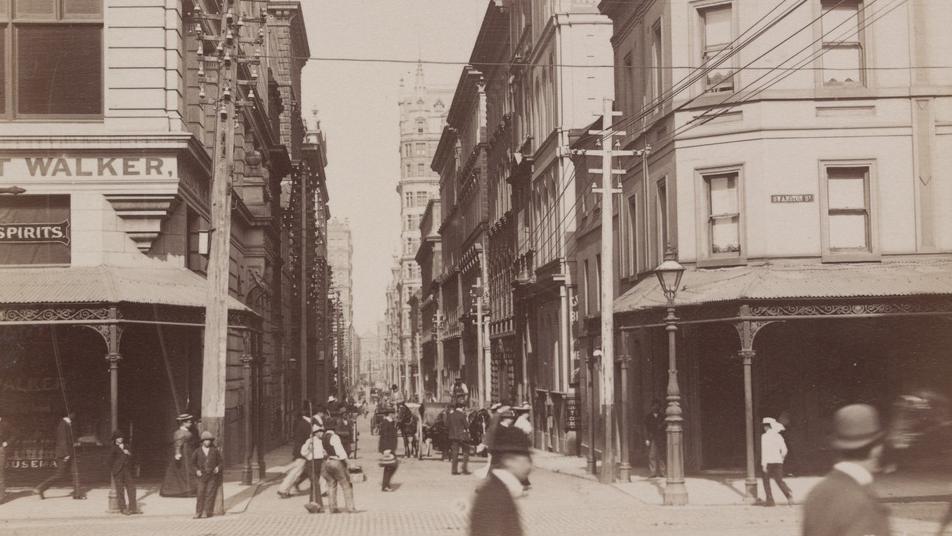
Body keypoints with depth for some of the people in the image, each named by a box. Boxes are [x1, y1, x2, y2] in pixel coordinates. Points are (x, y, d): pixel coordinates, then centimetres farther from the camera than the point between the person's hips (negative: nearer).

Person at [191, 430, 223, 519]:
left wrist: (218, 468, -8)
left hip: (213, 476, 0)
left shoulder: (215, 450, 5)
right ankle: (199, 512, -1)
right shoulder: (197, 451, 4)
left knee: (210, 493, -3)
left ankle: (207, 512, 0)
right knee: (201, 493, -5)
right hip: (202, 475, 0)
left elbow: (221, 461, 10)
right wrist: (197, 470, -2)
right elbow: (193, 463, 12)